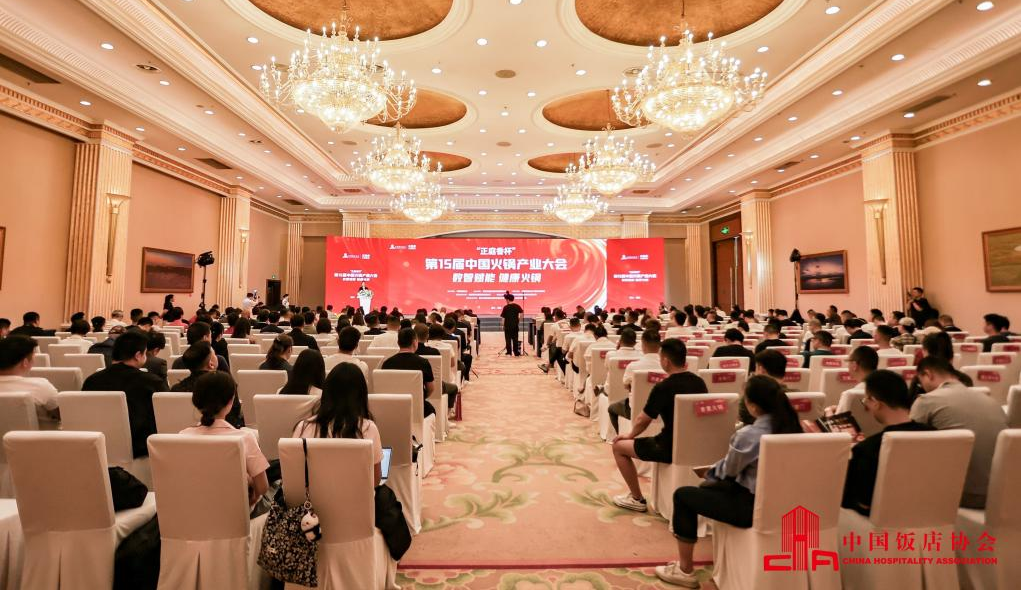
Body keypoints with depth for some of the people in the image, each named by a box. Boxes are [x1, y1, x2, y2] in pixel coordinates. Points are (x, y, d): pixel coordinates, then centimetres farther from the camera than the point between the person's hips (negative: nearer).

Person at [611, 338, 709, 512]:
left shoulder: (663, 387, -20)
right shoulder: (699, 382, 0)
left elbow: (642, 421, -8)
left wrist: (630, 435, 9)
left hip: (672, 448, -7)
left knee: (619, 446, 8)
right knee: (655, 440, 35)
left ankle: (637, 499, 17)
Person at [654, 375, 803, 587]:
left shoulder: (747, 435, -25)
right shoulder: (790, 425, -3)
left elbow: (728, 471, -7)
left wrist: (711, 470, 14)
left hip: (753, 506, -8)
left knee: (682, 495, 5)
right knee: (709, 487, 27)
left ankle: (685, 570, 13)